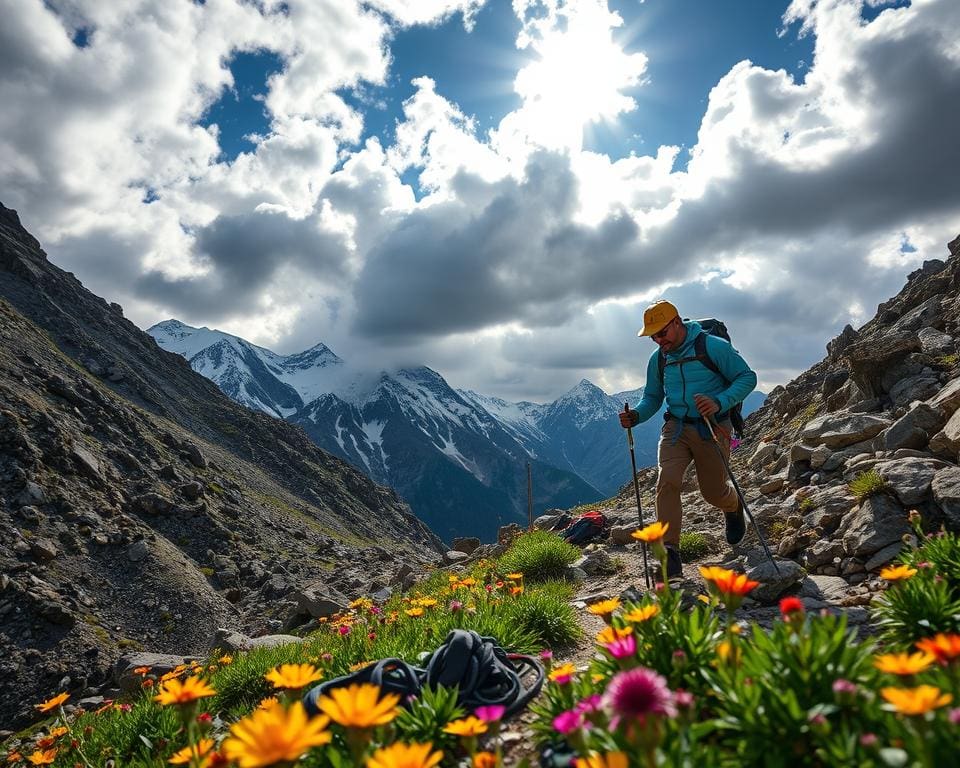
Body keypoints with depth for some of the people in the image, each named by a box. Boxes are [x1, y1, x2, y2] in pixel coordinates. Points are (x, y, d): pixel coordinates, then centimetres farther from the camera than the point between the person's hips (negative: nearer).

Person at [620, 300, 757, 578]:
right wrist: (636, 415, -8)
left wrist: (719, 402, -27)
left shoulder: (713, 346, -11)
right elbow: (652, 397, 15)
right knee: (667, 481, -18)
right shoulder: (657, 359, 5)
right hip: (676, 427, 3)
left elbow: (747, 377, -9)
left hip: (711, 428, -3)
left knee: (713, 492, 9)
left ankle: (734, 508, 47)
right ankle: (670, 552, -15)